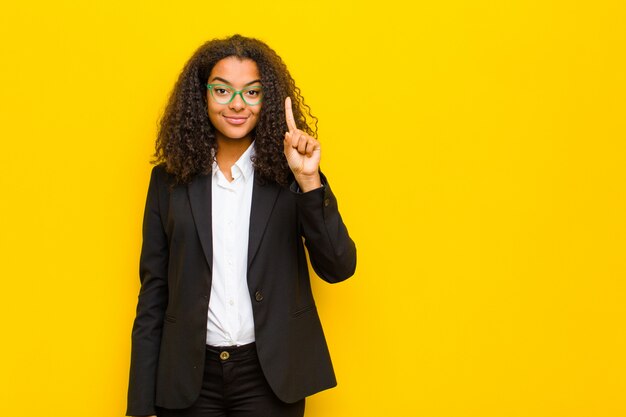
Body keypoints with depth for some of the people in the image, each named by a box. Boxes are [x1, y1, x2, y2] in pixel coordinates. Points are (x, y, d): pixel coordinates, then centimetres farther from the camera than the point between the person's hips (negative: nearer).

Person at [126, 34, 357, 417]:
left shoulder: (288, 176, -2)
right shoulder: (171, 178, 2)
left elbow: (339, 268, -10)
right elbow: (154, 289, 3)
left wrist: (309, 180, -22)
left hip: (271, 374, -1)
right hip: (189, 376, 1)